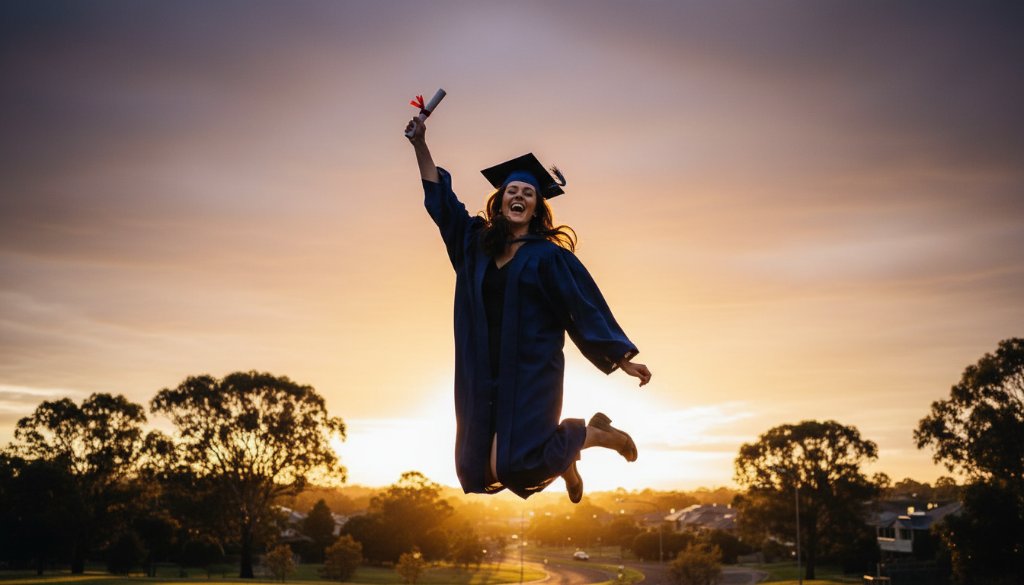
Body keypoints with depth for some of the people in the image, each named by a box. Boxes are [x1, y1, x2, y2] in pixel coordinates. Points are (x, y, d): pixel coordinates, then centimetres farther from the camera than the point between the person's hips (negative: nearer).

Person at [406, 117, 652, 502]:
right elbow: (440, 199, 15)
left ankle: (591, 434, 11)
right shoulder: (476, 242, 9)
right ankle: (561, 458, 33)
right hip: (485, 377, 5)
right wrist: (420, 144, 11)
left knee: (509, 466, -15)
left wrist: (623, 358, -8)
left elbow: (586, 306, -4)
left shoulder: (549, 255, -3)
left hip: (531, 374, -5)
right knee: (477, 470, 5)